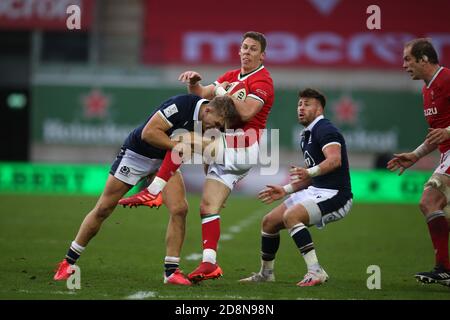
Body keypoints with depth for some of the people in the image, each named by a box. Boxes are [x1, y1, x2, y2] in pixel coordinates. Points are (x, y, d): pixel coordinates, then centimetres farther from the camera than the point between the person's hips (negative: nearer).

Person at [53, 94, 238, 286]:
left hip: (166, 160, 5)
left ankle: (171, 271, -7)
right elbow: (148, 132, -31)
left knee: (179, 209, -15)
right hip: (137, 153, -5)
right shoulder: (181, 105, -32)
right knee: (103, 210, 2)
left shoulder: (207, 121, -10)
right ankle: (68, 262, 16)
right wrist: (176, 145, -34)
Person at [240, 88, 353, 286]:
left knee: (290, 216, -31)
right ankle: (265, 274, 26)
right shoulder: (306, 136, 17)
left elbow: (335, 160, -34)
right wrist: (285, 190, 21)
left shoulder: (325, 130, -14)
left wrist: (310, 172, -48)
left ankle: (316, 272, -32)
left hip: (334, 195, -10)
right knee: (269, 221, 9)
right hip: (315, 191, 10)